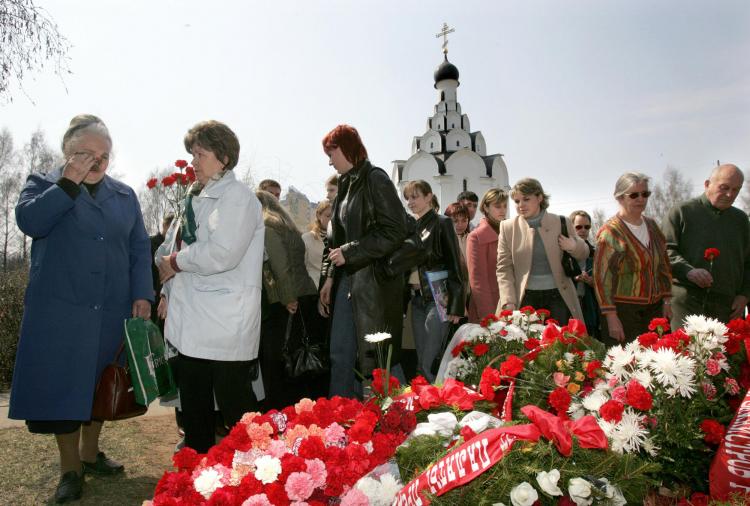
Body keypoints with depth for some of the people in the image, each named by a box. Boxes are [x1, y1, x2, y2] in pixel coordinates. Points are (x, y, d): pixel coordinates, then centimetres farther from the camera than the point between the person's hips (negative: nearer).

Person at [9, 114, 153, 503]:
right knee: (62, 385, 1)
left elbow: (140, 249, 9)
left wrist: (142, 295, -2)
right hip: (60, 310, -3)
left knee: (100, 383, 12)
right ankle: (70, 468, 16)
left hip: (111, 311, 3)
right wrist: (68, 183, -15)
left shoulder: (124, 195, 13)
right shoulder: (44, 185, 7)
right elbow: (29, 221, -14)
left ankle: (90, 453, 30)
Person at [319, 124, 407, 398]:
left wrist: (349, 253, -15)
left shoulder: (375, 180, -8)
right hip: (348, 280, 8)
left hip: (375, 281, -8)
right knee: (340, 355, 11)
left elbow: (395, 231, -16)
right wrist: (331, 277, 12)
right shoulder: (347, 184, 15)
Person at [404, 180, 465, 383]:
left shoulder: (442, 223, -5)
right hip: (417, 299, 6)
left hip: (438, 298, -6)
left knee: (430, 363, -7)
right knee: (421, 361, 10)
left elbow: (455, 265, -8)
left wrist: (456, 305, -13)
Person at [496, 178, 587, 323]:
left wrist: (574, 246, -10)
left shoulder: (561, 222, 1)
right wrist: (508, 302, -11)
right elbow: (504, 268, -1)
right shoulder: (508, 227, -1)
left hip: (557, 296, 1)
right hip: (525, 299, -1)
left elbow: (583, 254, 14)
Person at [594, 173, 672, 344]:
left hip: (654, 310, 6)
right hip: (623, 312, -6)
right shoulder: (610, 232, -9)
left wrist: (666, 301, 11)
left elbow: (663, 265, 18)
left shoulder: (651, 226, 11)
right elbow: (602, 278, -13)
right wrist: (611, 317, -17)